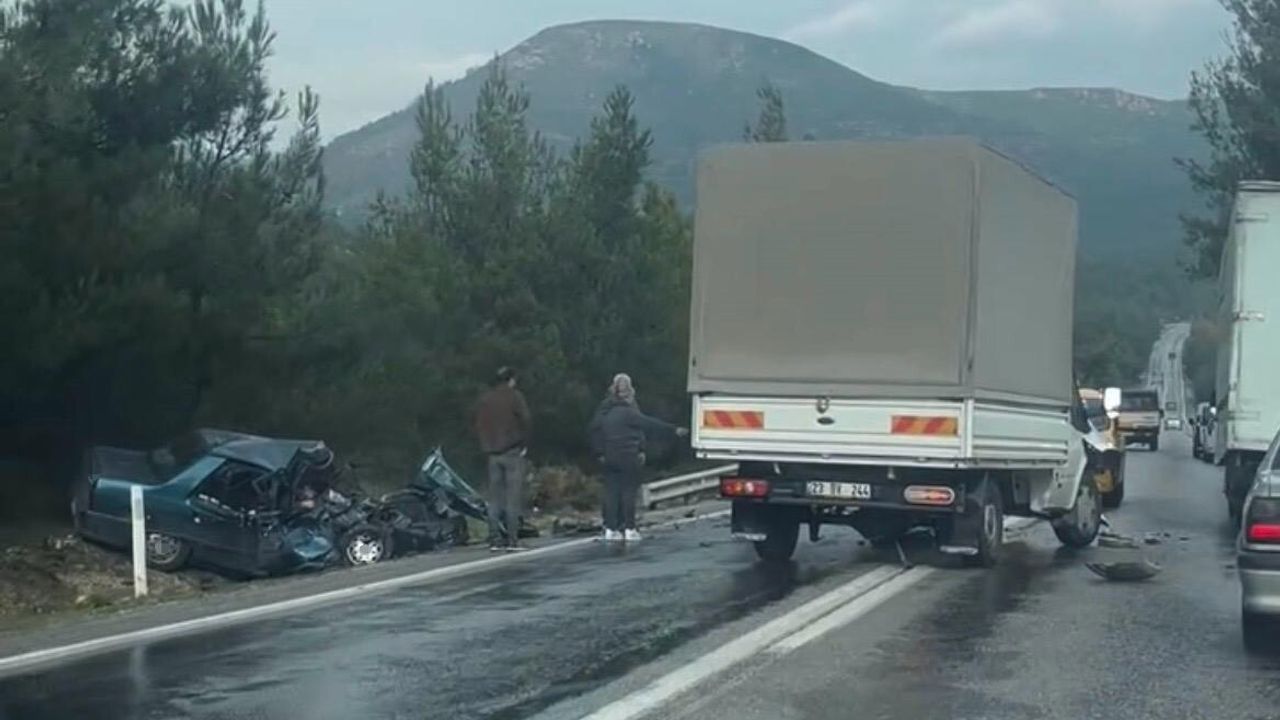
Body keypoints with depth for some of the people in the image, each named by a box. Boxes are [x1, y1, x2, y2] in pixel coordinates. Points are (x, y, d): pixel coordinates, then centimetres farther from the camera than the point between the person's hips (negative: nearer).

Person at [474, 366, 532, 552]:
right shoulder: (514, 396, -4)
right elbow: (526, 422, -10)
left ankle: (495, 540, 4)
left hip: (493, 454, 5)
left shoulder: (483, 400, 12)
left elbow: (479, 427, 12)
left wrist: (487, 447, 13)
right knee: (513, 498, -5)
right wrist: (524, 444, 0)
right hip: (513, 453, -5)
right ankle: (512, 540, -10)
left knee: (494, 499, 6)